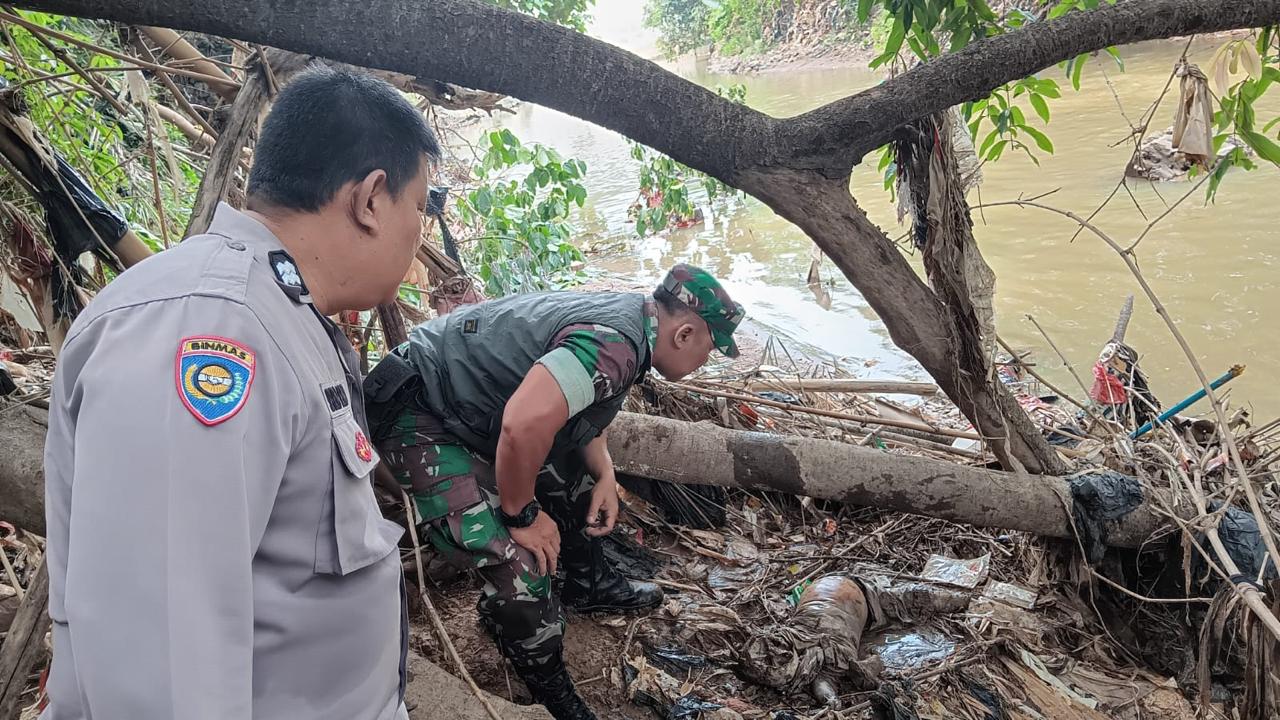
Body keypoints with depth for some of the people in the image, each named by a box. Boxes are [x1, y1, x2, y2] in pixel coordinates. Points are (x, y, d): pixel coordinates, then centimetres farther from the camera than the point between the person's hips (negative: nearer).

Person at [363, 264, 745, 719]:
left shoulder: (626, 315, 3)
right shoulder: (617, 342, -28)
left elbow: (577, 407, 19)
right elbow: (524, 424, -41)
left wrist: (605, 474, 5)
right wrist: (522, 514, -23)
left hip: (475, 402, 10)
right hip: (422, 419, -10)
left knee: (574, 477, 21)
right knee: (522, 568, -15)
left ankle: (590, 587, 43)